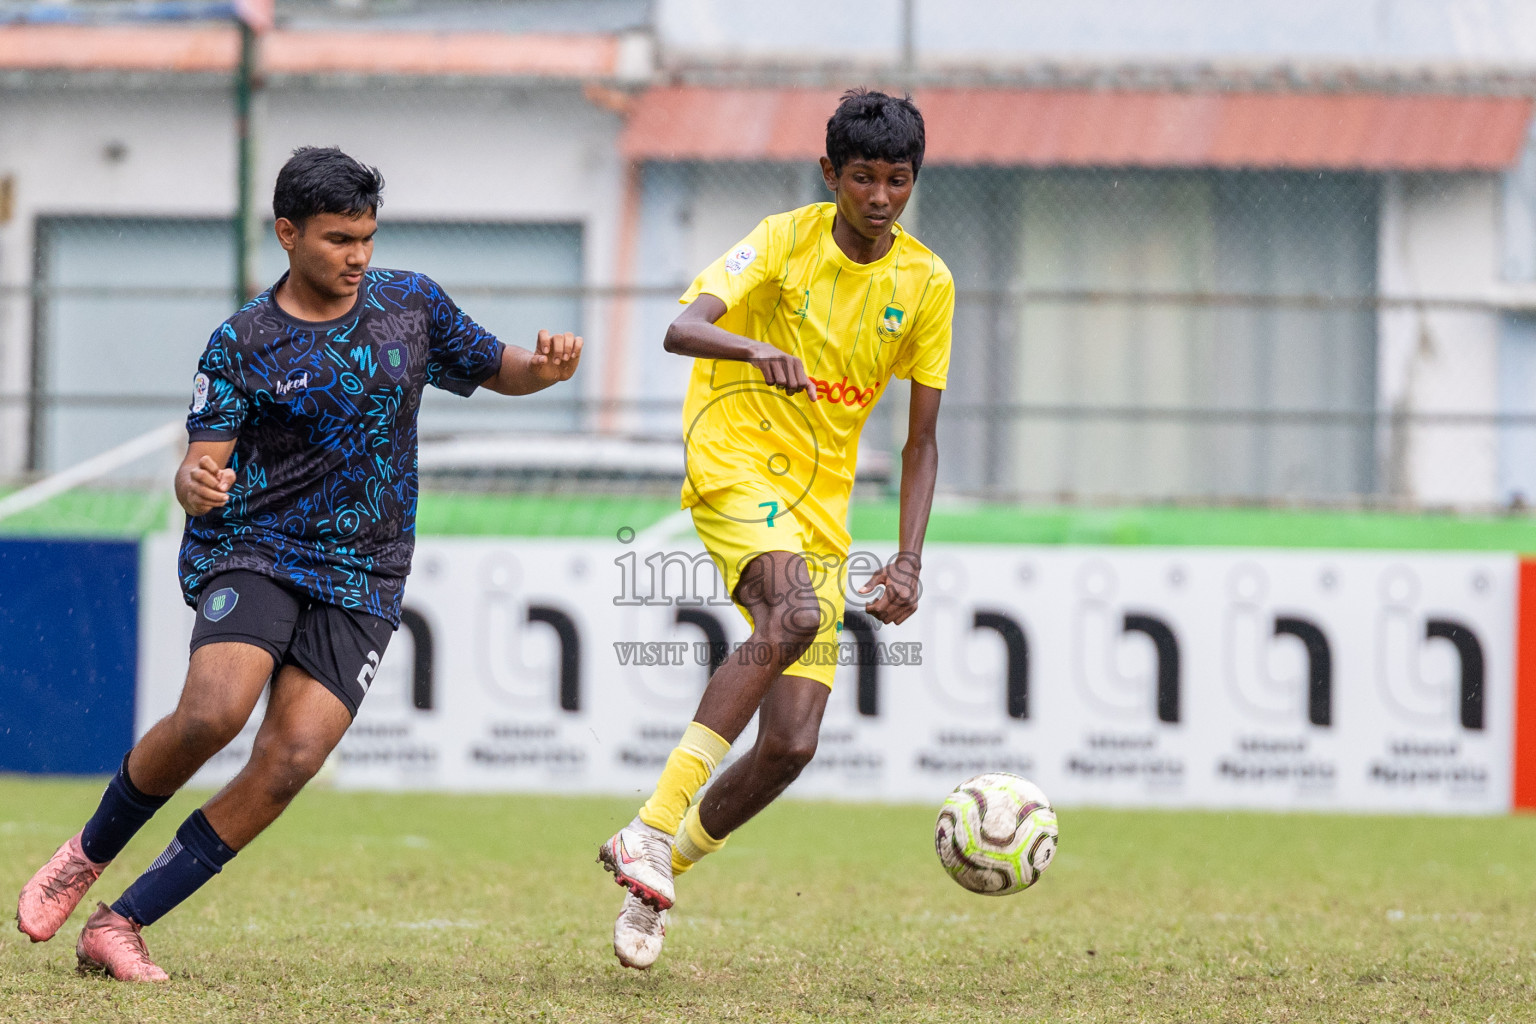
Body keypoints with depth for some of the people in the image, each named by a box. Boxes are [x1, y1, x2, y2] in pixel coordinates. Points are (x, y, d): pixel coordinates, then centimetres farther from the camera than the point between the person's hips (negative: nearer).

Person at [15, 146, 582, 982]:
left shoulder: (410, 303, 8)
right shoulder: (242, 345, -2)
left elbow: (494, 370, 21)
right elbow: (201, 469, -5)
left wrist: (546, 367, -3)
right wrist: (197, 484, -30)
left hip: (360, 579, 3)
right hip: (253, 551, -3)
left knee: (289, 761, -14)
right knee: (211, 712, -27)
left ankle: (120, 926, -7)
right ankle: (90, 851, 1)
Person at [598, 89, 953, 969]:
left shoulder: (927, 284, 4)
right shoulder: (787, 241, -6)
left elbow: (921, 442, 9)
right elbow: (682, 328, -22)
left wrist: (909, 561, -3)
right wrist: (756, 349, -43)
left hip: (822, 509, 5)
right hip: (735, 460, -5)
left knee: (791, 746, -6)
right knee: (793, 617, -36)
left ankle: (662, 870, 16)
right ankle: (652, 831, -35)